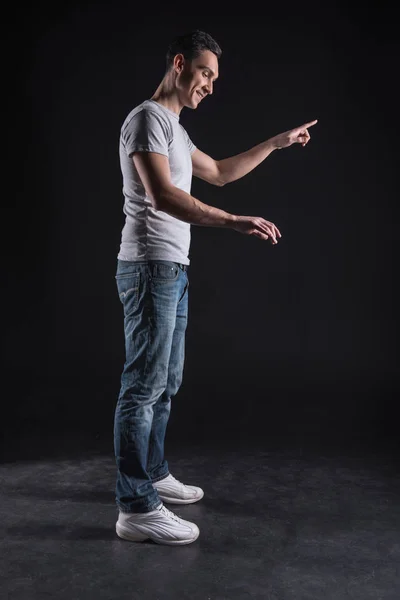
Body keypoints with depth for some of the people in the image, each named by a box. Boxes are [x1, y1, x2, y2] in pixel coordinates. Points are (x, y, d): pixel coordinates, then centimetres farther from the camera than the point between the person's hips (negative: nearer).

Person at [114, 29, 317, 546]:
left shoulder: (174, 129, 23)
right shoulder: (147, 118, -9)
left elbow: (220, 173, 32)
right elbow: (162, 195, -23)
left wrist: (278, 142, 33)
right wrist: (235, 222, -31)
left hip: (172, 270, 10)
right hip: (150, 268, -10)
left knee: (166, 382, 15)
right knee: (144, 385, -8)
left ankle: (152, 475, 28)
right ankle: (135, 508, 0)